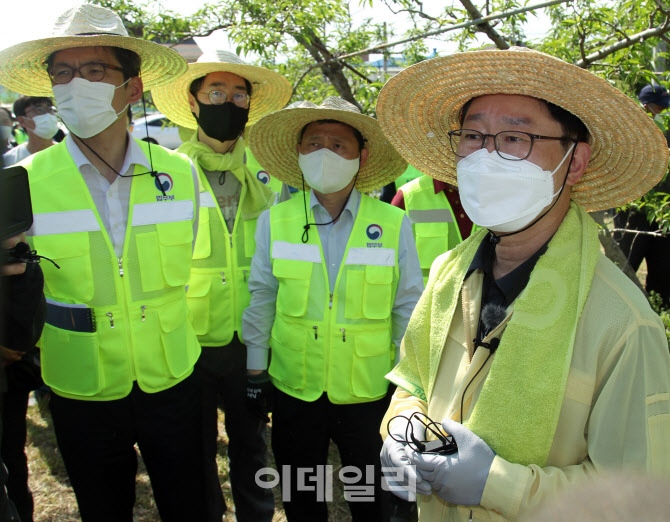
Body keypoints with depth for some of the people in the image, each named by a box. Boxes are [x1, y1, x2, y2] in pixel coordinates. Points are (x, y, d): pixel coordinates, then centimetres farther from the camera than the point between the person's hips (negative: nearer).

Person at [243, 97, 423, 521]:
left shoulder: (393, 225, -9)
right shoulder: (275, 221, -5)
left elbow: (408, 309, -2)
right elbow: (261, 299, 2)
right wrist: (255, 370, 5)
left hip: (369, 391, -1)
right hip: (294, 388, 1)